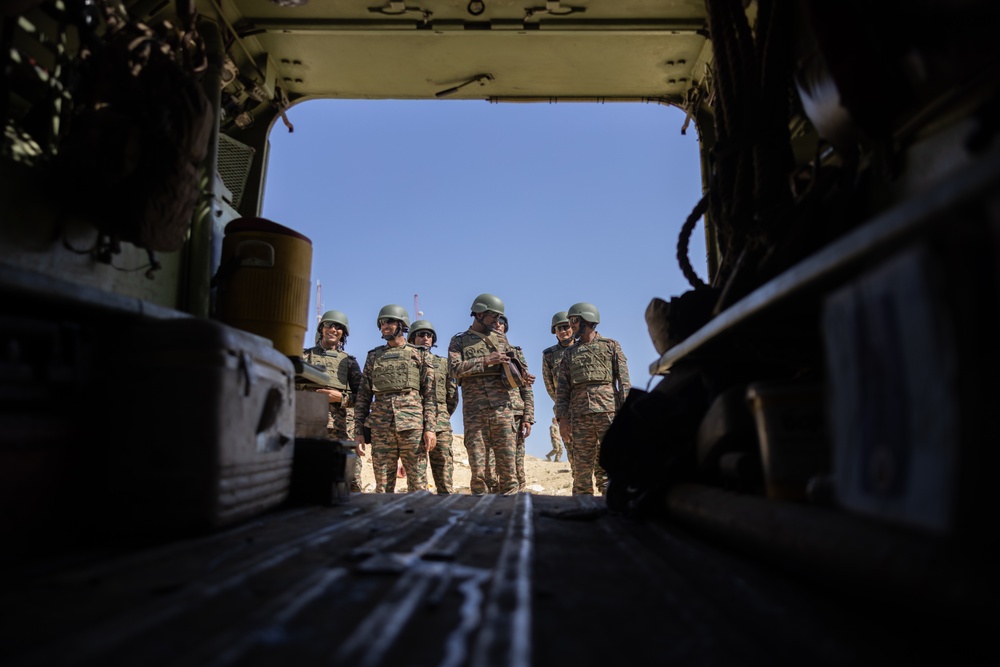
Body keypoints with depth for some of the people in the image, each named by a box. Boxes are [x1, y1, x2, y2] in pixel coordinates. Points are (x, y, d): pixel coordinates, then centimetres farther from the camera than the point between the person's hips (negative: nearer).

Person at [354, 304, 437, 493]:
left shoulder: (419, 354, 9)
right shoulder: (373, 356, 16)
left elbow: (430, 394, 3)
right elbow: (363, 396, 15)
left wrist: (431, 428, -7)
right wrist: (359, 430, 6)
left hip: (412, 425, -2)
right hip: (381, 426, 3)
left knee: (418, 483, -1)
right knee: (383, 484, 4)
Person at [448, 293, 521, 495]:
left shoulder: (501, 338, 16)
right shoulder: (459, 341, 9)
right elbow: (456, 368, -8)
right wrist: (485, 360, -13)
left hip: (502, 409, 2)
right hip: (474, 412, -2)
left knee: (507, 463, 1)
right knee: (478, 468, 2)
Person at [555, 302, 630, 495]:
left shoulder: (611, 346, 11)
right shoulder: (569, 354, 19)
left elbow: (624, 381, 4)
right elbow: (562, 388, 13)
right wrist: (562, 418, 2)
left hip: (608, 412, -2)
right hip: (579, 416, 3)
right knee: (581, 466, 1)